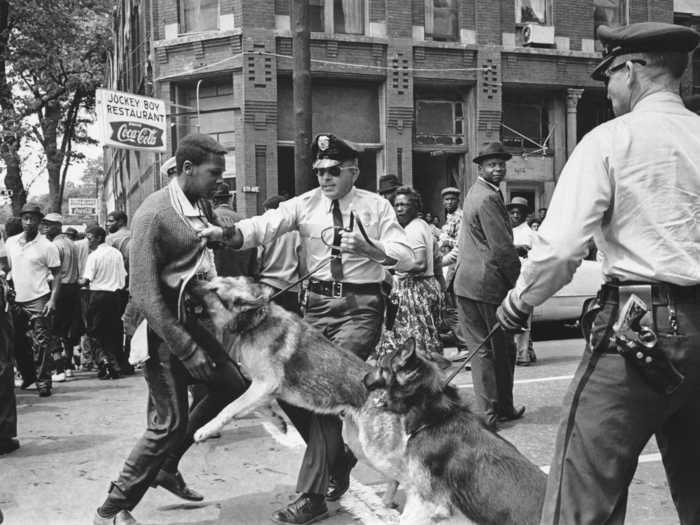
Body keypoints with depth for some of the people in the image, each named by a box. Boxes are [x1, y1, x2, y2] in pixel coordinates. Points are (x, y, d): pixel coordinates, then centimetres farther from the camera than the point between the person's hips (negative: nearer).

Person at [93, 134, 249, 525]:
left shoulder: (203, 206, 5)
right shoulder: (154, 214, -20)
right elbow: (144, 292, -23)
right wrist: (187, 350, -24)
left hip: (194, 314, 8)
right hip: (161, 324, -8)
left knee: (232, 383, 11)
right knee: (169, 421, -4)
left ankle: (166, 467, 27)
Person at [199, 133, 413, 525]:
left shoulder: (376, 206, 0)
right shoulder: (305, 204, 4)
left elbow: (406, 257, -9)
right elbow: (265, 226, -13)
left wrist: (367, 248, -27)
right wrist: (227, 233, -32)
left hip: (361, 306, -4)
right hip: (318, 304, 4)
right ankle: (338, 456, 31)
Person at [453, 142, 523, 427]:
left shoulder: (475, 192, 17)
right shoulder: (488, 198, -14)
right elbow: (502, 248, -17)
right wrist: (520, 284, -9)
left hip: (466, 282, 9)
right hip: (488, 283, -9)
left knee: (481, 346, 9)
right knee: (501, 348, 5)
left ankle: (488, 410, 15)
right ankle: (501, 409, 17)